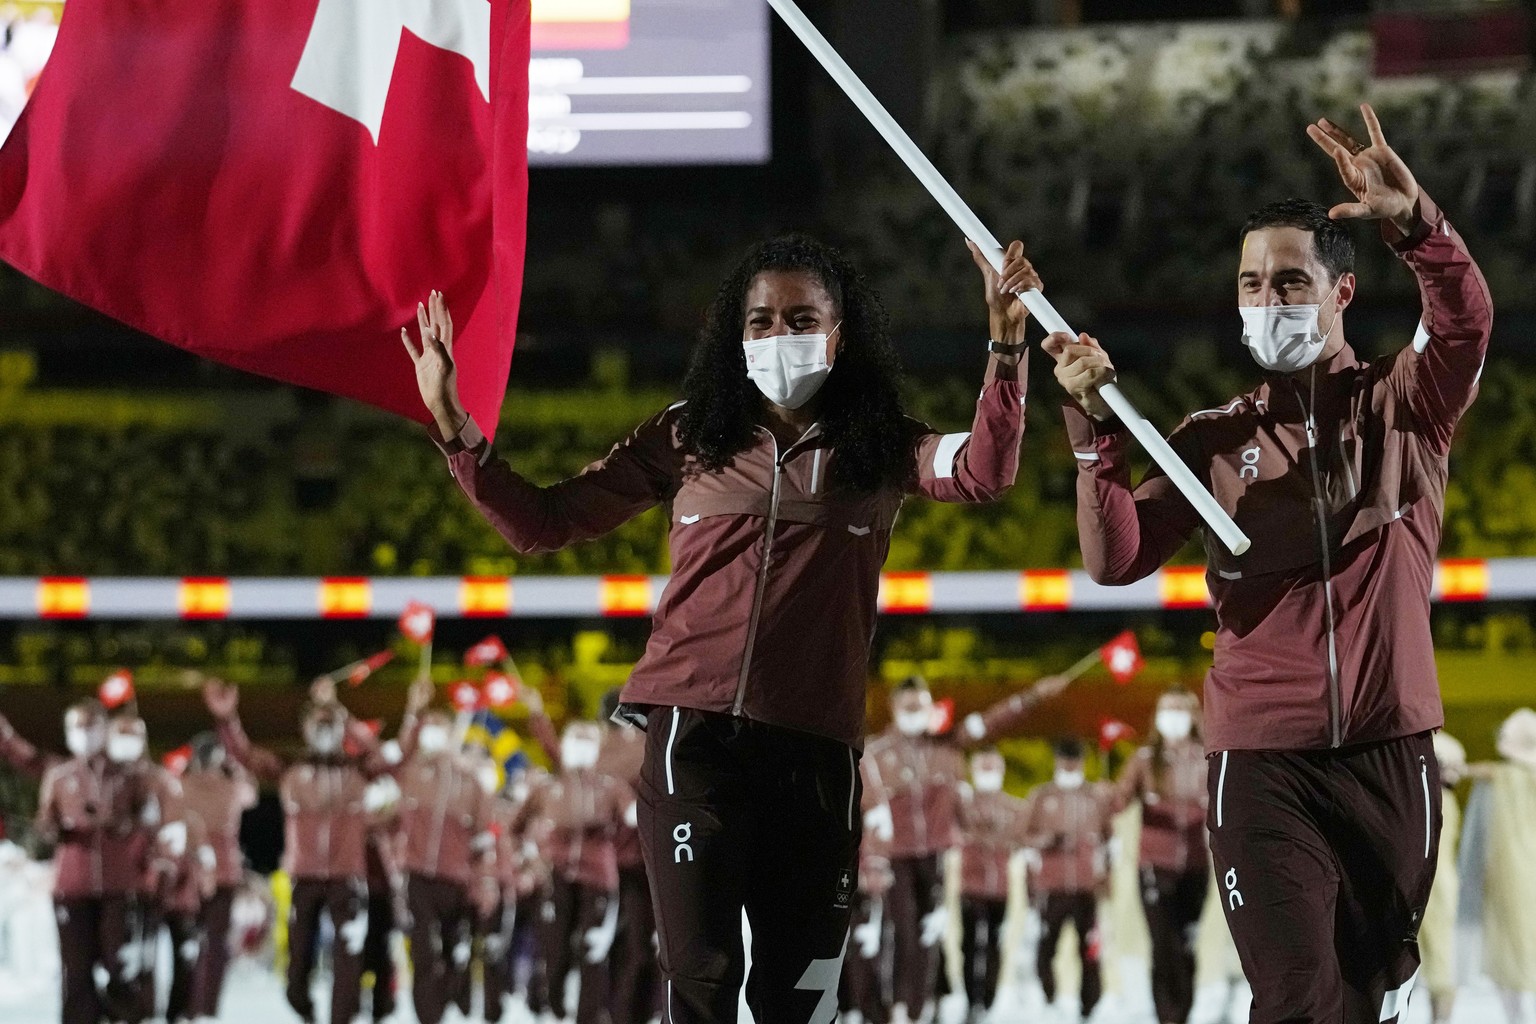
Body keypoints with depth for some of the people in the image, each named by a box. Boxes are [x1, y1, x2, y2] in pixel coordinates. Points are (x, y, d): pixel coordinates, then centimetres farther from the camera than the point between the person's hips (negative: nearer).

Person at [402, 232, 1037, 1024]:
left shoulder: (878, 451, 8)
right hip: (695, 738, -1)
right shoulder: (688, 440, 8)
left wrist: (1006, 346, -25)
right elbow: (541, 523, 9)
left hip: (815, 749, 1)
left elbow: (983, 473, -12)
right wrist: (452, 425, -1)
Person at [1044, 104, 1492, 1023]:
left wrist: (1416, 223, -37)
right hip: (1264, 762, 0)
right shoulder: (1219, 439, 8)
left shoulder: (1404, 406, 5)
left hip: (1390, 753, 1)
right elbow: (1116, 559, -3)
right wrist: (1098, 429, -16)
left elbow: (1468, 324, -17)